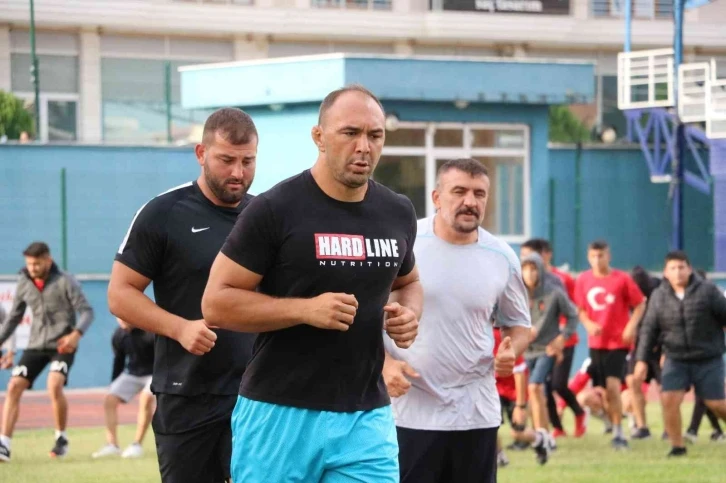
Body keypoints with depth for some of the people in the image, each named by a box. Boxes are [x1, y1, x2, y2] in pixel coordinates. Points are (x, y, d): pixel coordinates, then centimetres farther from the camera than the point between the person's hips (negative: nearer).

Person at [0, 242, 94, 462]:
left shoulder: (65, 282, -9)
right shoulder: (24, 284, 5)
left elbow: (86, 311, -10)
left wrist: (76, 334, -27)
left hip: (62, 344, -5)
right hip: (37, 345, 5)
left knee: (54, 386, -27)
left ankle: (61, 438, -5)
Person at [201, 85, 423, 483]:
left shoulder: (398, 214, 8)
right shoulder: (274, 211, -8)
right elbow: (216, 303, -8)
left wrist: (408, 314, 3)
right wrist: (305, 309, -20)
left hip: (367, 419, 4)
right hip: (280, 415, -4)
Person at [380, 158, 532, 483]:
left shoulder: (502, 258, 3)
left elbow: (518, 323, 16)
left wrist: (511, 352, -6)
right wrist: (384, 362, -14)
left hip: (476, 414, 3)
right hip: (409, 411, -3)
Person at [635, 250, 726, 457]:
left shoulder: (708, 291, -7)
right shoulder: (659, 296, 1)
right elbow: (649, 329, 5)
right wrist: (642, 359, 0)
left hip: (708, 360, -2)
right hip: (676, 360, 2)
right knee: (669, 399, -13)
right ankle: (677, 446, 0)